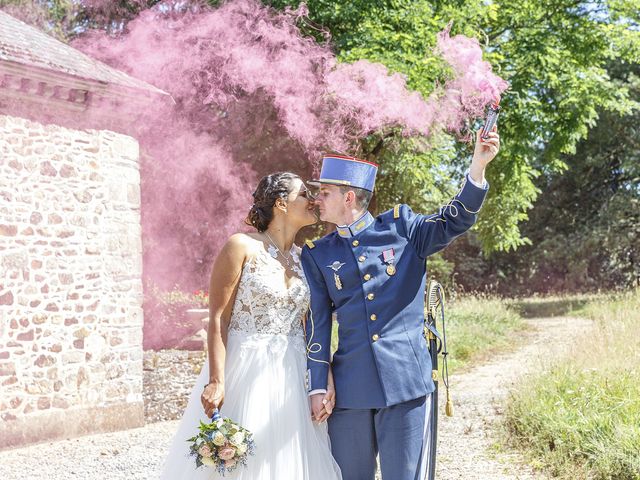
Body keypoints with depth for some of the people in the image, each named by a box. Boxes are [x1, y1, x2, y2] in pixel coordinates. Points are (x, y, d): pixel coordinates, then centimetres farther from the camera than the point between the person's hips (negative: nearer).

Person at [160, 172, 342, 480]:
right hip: (244, 373, -5)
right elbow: (218, 319, -10)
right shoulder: (242, 247, -6)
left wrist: (326, 378, 1)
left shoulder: (305, 258, 10)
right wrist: (216, 381, -18)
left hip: (291, 380, 5)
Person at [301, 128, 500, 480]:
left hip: (406, 382, -2)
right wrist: (317, 386, 1)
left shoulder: (400, 226, 7)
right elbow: (317, 324, 7)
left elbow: (454, 221, -1)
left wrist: (478, 166, -16)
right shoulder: (317, 254, 10)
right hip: (350, 389, 2)